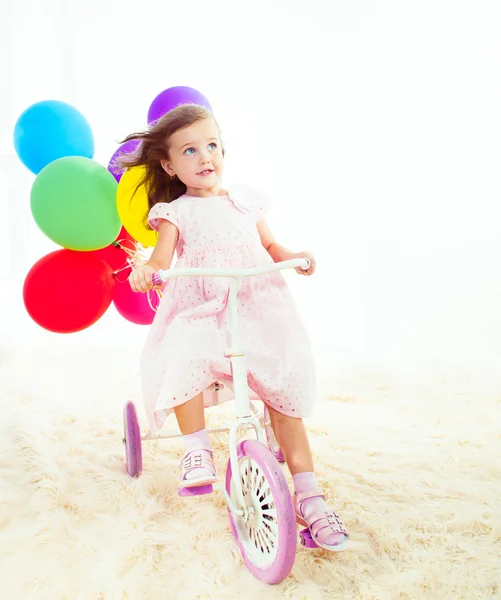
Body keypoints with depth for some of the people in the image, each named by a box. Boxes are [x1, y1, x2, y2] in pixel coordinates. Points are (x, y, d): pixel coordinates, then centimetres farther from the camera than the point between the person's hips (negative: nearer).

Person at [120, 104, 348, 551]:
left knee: (283, 395, -7)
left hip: (260, 311, 2)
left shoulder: (247, 200, 16)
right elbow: (162, 257, -5)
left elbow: (271, 246, 19)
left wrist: (296, 256, -3)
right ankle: (197, 448, -12)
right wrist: (145, 271, -29)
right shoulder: (176, 213, 9)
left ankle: (308, 497, 2)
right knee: (183, 360, -35)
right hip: (201, 313, -2)